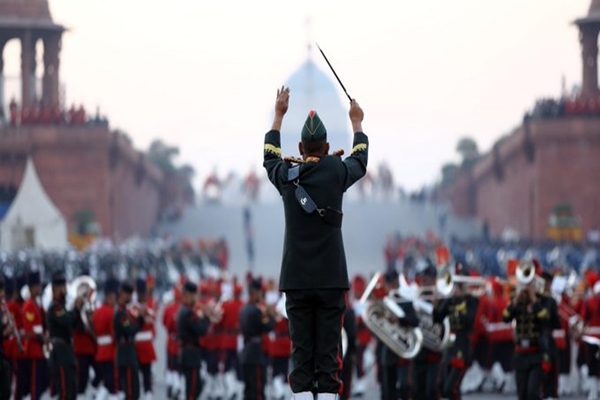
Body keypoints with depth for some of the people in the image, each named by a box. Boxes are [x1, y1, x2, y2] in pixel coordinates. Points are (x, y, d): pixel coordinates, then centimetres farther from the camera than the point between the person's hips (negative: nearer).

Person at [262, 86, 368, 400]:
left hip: (296, 280, 2)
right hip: (331, 278, -2)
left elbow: (269, 156, 25)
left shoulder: (286, 176, 2)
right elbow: (360, 160, 20)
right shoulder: (336, 172, -3)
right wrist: (356, 122, 36)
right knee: (328, 352, -3)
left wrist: (279, 114, 36)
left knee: (301, 353, 1)